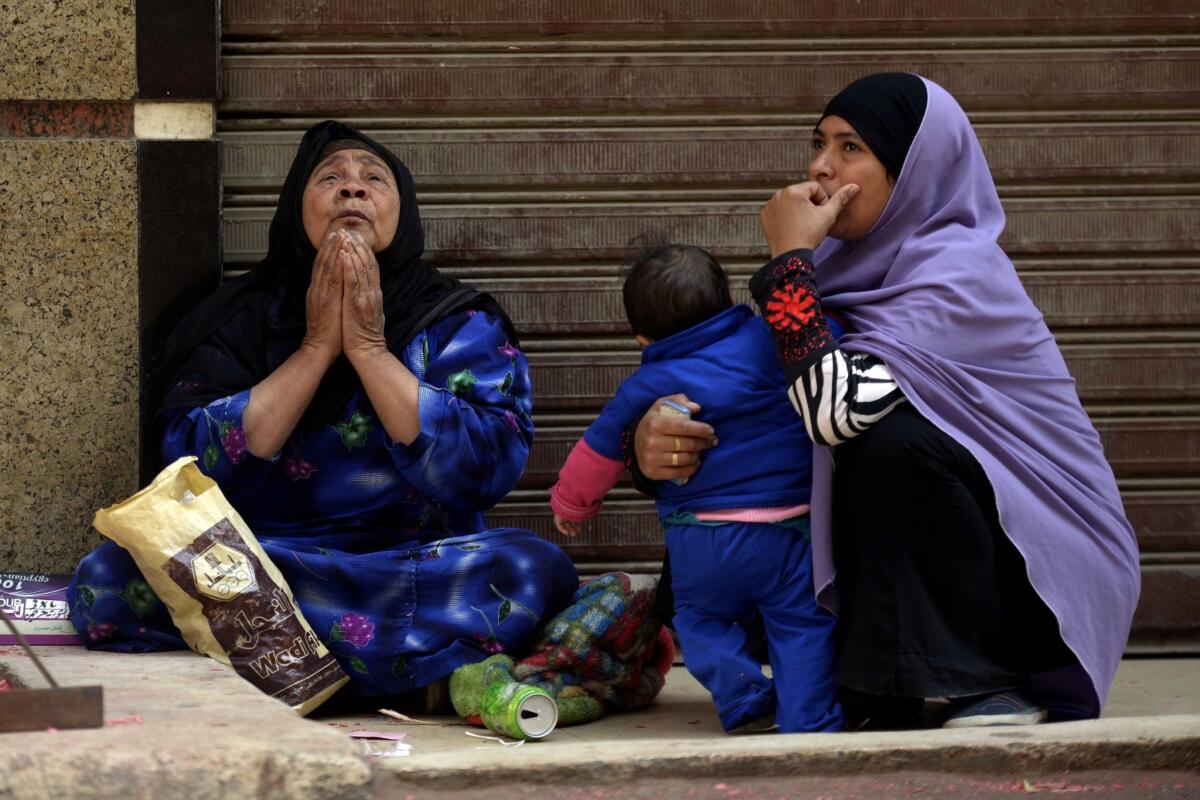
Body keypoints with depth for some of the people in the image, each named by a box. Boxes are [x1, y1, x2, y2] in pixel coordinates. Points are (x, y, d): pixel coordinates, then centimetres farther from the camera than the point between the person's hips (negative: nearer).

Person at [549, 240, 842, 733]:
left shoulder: (644, 389, 4)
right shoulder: (767, 341, -2)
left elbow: (598, 452, 15)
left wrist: (569, 504, 32)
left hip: (699, 543, 0)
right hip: (786, 530, 0)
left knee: (701, 619, 20)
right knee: (802, 623, 4)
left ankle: (746, 705, 4)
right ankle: (809, 720, -9)